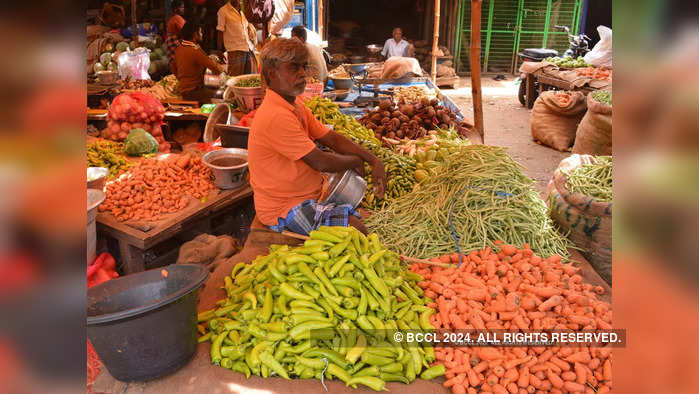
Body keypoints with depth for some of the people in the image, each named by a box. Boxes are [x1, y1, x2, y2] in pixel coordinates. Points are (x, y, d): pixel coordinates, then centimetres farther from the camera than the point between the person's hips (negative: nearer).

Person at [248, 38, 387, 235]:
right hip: (284, 212, -10)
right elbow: (321, 162, -24)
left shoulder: (296, 105, 6)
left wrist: (374, 161, -6)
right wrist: (355, 162, -6)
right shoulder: (276, 117, -27)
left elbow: (332, 139, 5)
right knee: (356, 227, -21)